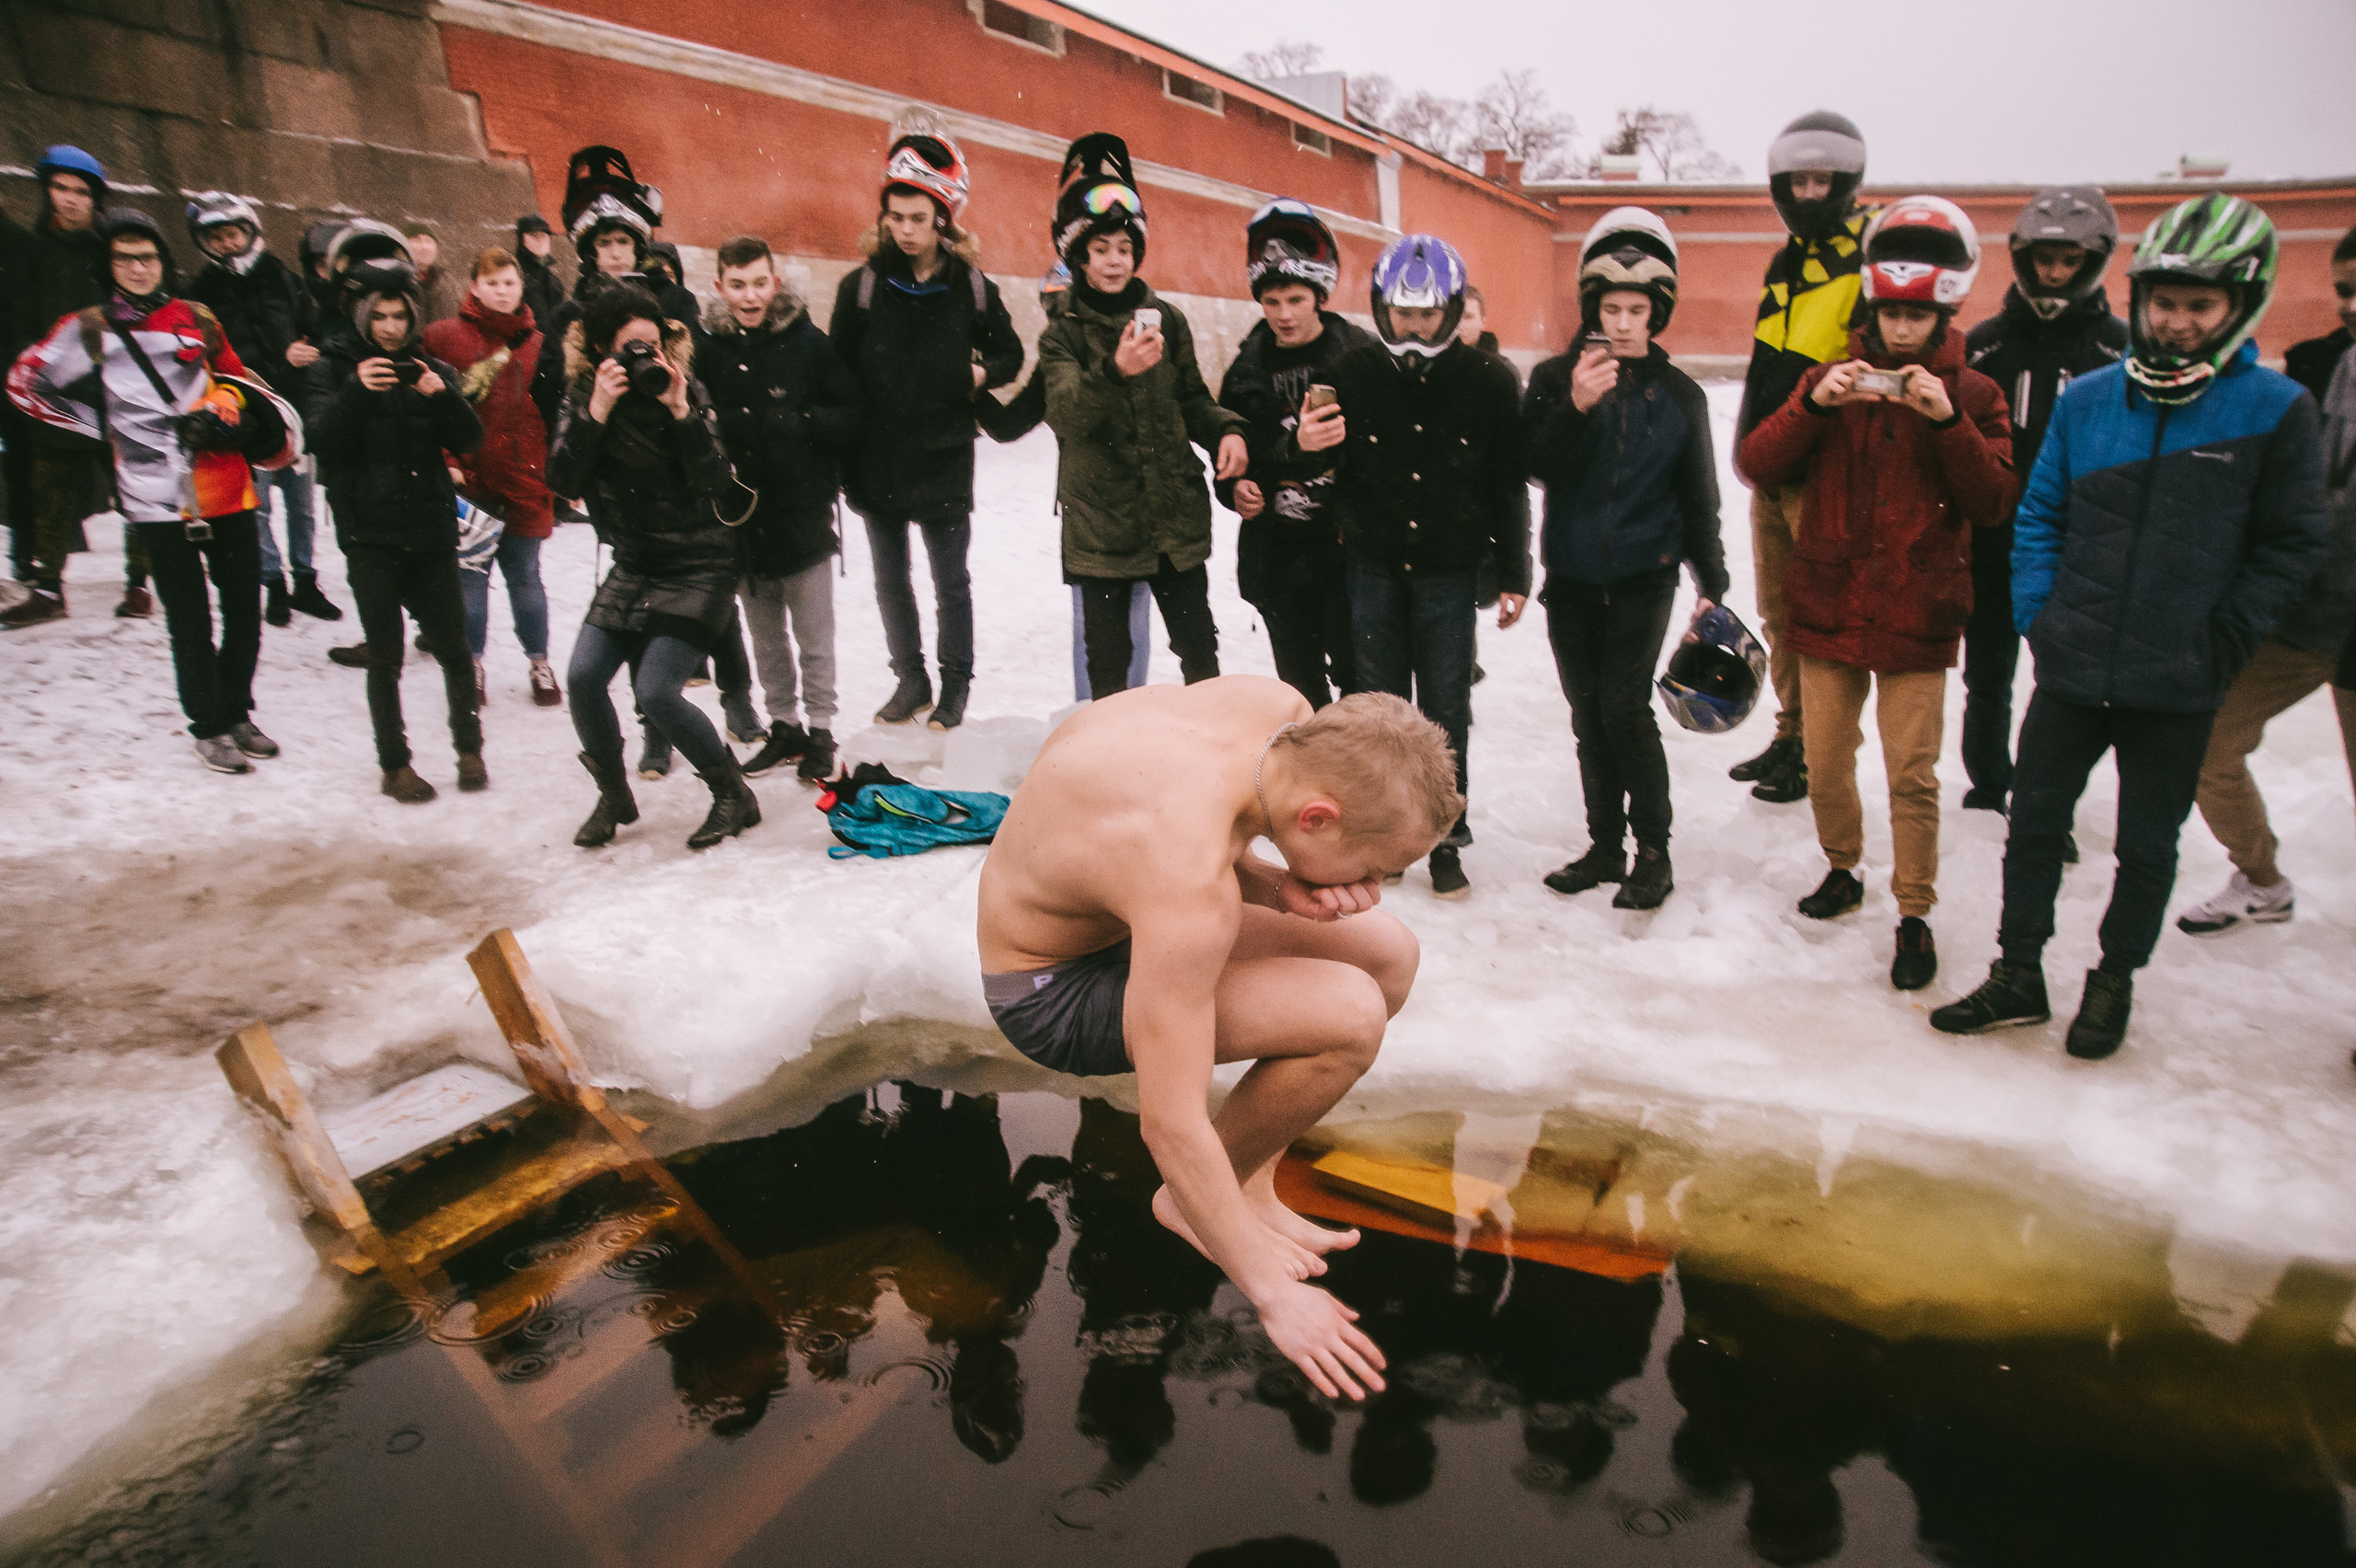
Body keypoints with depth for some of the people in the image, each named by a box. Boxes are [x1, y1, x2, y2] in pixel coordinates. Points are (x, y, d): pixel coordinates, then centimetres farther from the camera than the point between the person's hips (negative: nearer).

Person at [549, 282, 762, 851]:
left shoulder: (688, 391, -7)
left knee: (655, 690, -16)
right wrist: (596, 412, -20)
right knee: (583, 678, -8)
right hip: (632, 565, 5)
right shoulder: (583, 397, 2)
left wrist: (681, 412, -25)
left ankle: (735, 795, 2)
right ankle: (614, 795, 15)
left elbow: (717, 480, -17)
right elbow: (564, 481, -10)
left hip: (698, 567, -4)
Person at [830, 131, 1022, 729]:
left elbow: (1010, 354, 11)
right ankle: (910, 681, 27)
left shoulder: (972, 287, -1)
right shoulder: (862, 285, 0)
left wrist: (982, 373, -10)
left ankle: (956, 685, 22)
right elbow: (837, 370, 1)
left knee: (951, 583, 7)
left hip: (945, 460, -2)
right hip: (876, 460, 2)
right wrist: (839, 452, -5)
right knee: (890, 580, 12)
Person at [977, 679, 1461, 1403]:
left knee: (1388, 955, 4)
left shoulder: (1286, 713, -15)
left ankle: (1247, 1175, 11)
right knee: (1351, 1017, -24)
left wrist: (1279, 888, -18)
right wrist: (1274, 1296, -22)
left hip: (1109, 905, 9)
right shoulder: (1190, 888, -38)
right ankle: (1190, 1203, 1)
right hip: (1053, 986, -9)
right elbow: (1170, 1126, -32)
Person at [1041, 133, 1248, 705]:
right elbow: (1066, 413, -18)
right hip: (1099, 522, -2)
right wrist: (1114, 372, -36)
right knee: (1108, 658, 7)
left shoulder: (1167, 319, 7)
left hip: (1177, 515, 2)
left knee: (1199, 647, 7)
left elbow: (1192, 400, 14)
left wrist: (1227, 429, -8)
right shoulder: (1062, 335, 0)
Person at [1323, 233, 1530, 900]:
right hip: (1373, 566, 1)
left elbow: (1509, 487, 2)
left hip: (1449, 570, -1)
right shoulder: (1352, 372, -2)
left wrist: (1513, 576, 3)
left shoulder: (1489, 381, -3)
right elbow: (1332, 476, 5)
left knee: (1446, 710, 4)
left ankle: (1447, 836, 17)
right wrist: (1309, 447, -17)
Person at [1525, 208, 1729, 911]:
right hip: (1572, 576, 2)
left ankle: (1653, 852, 4)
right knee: (1589, 716, 8)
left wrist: (1711, 582, 4)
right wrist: (1576, 409, -22)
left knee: (1626, 707, -11)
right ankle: (1605, 845, 22)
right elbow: (1539, 466, -8)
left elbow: (1698, 497, 7)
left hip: (1643, 576, -2)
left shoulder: (1680, 394, 4)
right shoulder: (1555, 377, 3)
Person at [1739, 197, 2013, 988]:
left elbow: (1993, 502, -7)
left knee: (1912, 774, -2)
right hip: (1827, 605, 2)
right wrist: (1813, 404, -19)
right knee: (1825, 764, 11)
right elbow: (1756, 463, -4)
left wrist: (1947, 420, -18)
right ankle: (1843, 869, 34)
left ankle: (1915, 915, 13)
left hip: (1916, 616, -2)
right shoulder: (1835, 379, 7)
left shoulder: (1972, 394, 3)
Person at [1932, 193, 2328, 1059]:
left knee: (2147, 847, 11)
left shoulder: (2277, 409, -4)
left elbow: (2290, 546, -1)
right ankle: (2018, 976, 24)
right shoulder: (2088, 400, 2)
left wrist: (2222, 644, -7)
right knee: (2033, 825, 8)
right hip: (2071, 669, 2)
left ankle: (2114, 980, 31)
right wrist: (2038, 617, -1)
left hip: (2178, 687, -2)